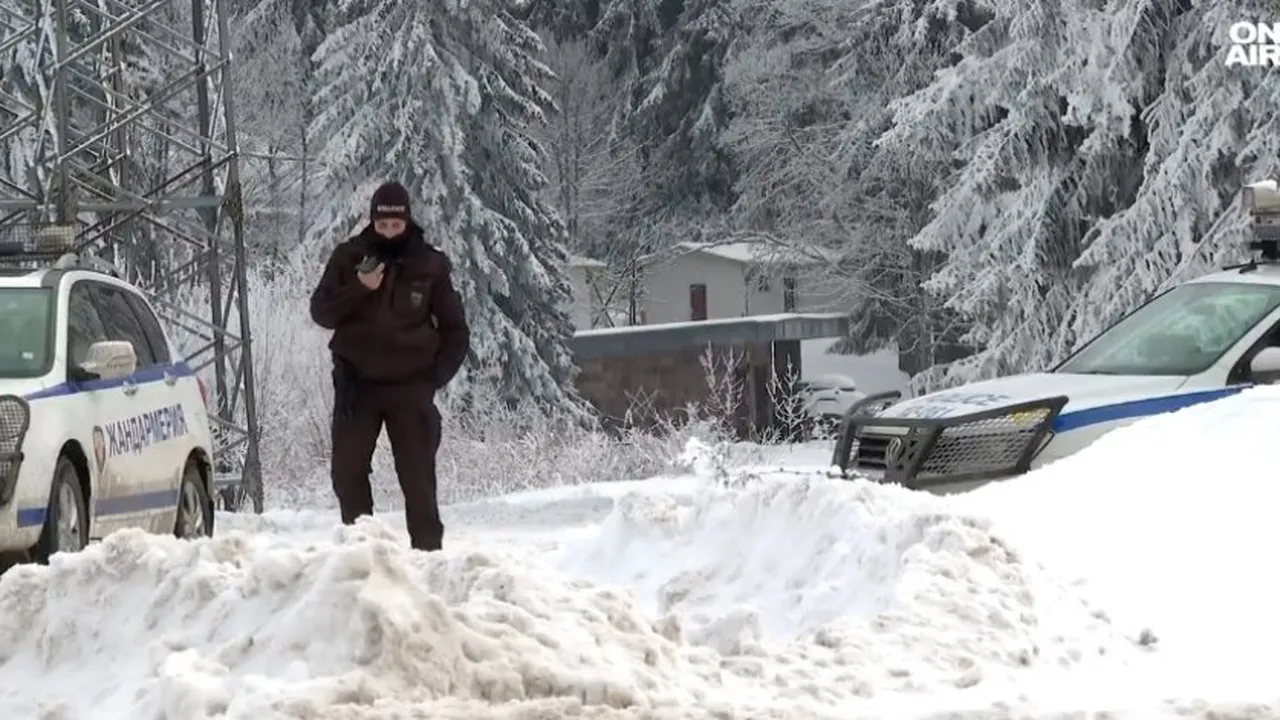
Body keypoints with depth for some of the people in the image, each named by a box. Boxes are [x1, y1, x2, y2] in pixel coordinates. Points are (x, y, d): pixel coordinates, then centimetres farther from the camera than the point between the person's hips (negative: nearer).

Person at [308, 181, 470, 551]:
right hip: (357, 384, 2)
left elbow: (455, 330, 8)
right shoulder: (348, 258, 4)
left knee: (418, 475, -2)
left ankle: (428, 551, 1)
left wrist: (437, 375, -4)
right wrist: (358, 290, -16)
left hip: (410, 385, -2)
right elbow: (321, 312, 0)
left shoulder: (430, 266, 2)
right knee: (347, 471, 1)